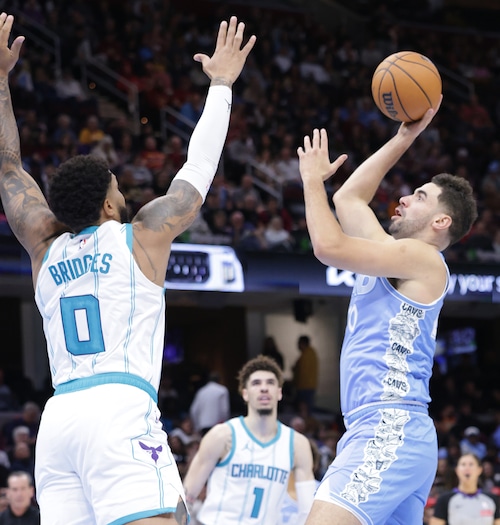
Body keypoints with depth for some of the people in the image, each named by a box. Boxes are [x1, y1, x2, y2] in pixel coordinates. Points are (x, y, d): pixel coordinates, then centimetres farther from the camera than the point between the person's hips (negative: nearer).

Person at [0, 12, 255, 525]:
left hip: (57, 419, 6)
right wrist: (221, 85, 26)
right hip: (120, 409, -6)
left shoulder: (46, 248, 19)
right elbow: (198, 170, 16)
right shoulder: (140, 237, 7)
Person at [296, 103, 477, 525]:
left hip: (390, 433, -10)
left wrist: (313, 178, 1)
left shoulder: (422, 258, -5)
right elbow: (348, 198, 31)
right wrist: (404, 137, 30)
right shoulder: (397, 257, 22)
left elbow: (330, 246, -14)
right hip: (383, 433, 10)